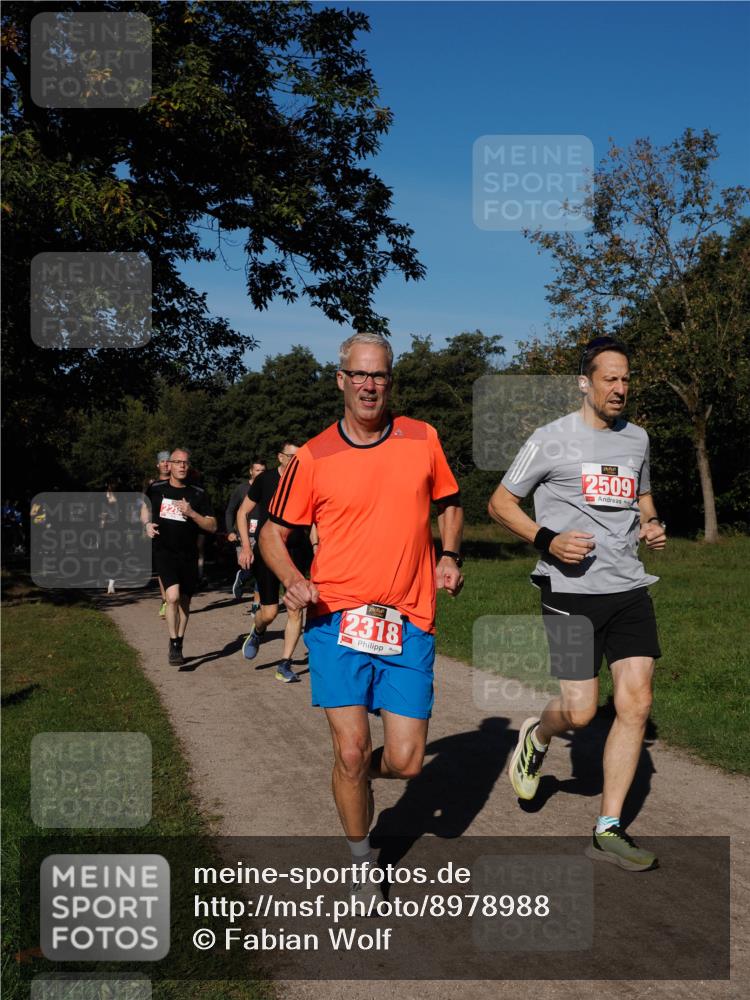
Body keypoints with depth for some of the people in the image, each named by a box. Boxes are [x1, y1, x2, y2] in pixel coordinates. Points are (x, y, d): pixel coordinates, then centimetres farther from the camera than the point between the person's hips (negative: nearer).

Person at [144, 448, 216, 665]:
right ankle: (174, 646, -10)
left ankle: (178, 645, 29)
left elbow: (212, 526, -1)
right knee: (173, 596, -21)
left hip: (189, 555, 2)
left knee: (184, 602, 10)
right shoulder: (156, 489, 2)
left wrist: (191, 513, -16)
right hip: (164, 552, -2)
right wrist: (148, 525, 1)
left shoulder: (198, 494, 1)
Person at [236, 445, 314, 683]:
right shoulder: (265, 479, -4)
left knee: (295, 610, -4)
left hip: (296, 552, 2)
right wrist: (246, 546, -4)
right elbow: (242, 512, 4)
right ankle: (257, 633, 32)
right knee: (269, 612, -5)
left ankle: (284, 665, 7)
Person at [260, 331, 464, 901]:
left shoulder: (423, 439, 6)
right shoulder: (313, 458, 0)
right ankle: (363, 865, 21)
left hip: (410, 623, 2)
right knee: (350, 752, -4)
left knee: (406, 763, -1)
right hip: (337, 619, -1)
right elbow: (274, 534, 8)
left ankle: (364, 766, 37)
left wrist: (450, 556, 5)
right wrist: (293, 580, -11)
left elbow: (449, 504, 22)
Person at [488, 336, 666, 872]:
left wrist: (651, 524, 7)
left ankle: (608, 831, 9)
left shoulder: (637, 438, 13)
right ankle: (536, 738, 31)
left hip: (629, 589, 5)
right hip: (571, 589, -5)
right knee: (580, 711, -7)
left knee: (636, 704, -3)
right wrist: (547, 538, -13)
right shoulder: (552, 439, -3)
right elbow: (500, 502, 2)